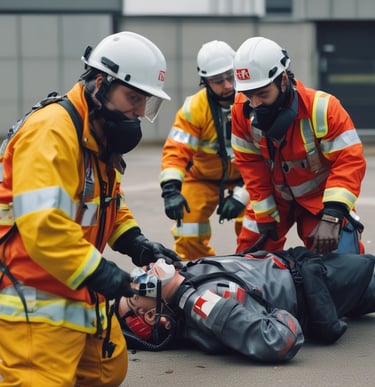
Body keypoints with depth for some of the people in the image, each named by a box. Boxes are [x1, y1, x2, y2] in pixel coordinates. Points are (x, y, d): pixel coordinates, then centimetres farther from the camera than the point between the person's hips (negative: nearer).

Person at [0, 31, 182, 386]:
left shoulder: (102, 135, 11)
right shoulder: (52, 131, -21)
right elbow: (42, 225, -29)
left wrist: (133, 242, 6)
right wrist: (99, 273, -27)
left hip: (80, 294, 10)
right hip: (36, 302, -10)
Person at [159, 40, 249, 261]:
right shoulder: (195, 108, -20)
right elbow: (176, 151, -24)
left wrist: (242, 194, -31)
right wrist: (171, 190, -40)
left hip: (244, 177, -1)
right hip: (203, 177, 1)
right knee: (189, 235, -8)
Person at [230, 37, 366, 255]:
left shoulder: (323, 108, -31)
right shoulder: (242, 110, -19)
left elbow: (349, 160, -32)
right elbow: (249, 163, -9)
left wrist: (332, 215, -41)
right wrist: (264, 215, -8)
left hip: (320, 196, -3)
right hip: (277, 196, 4)